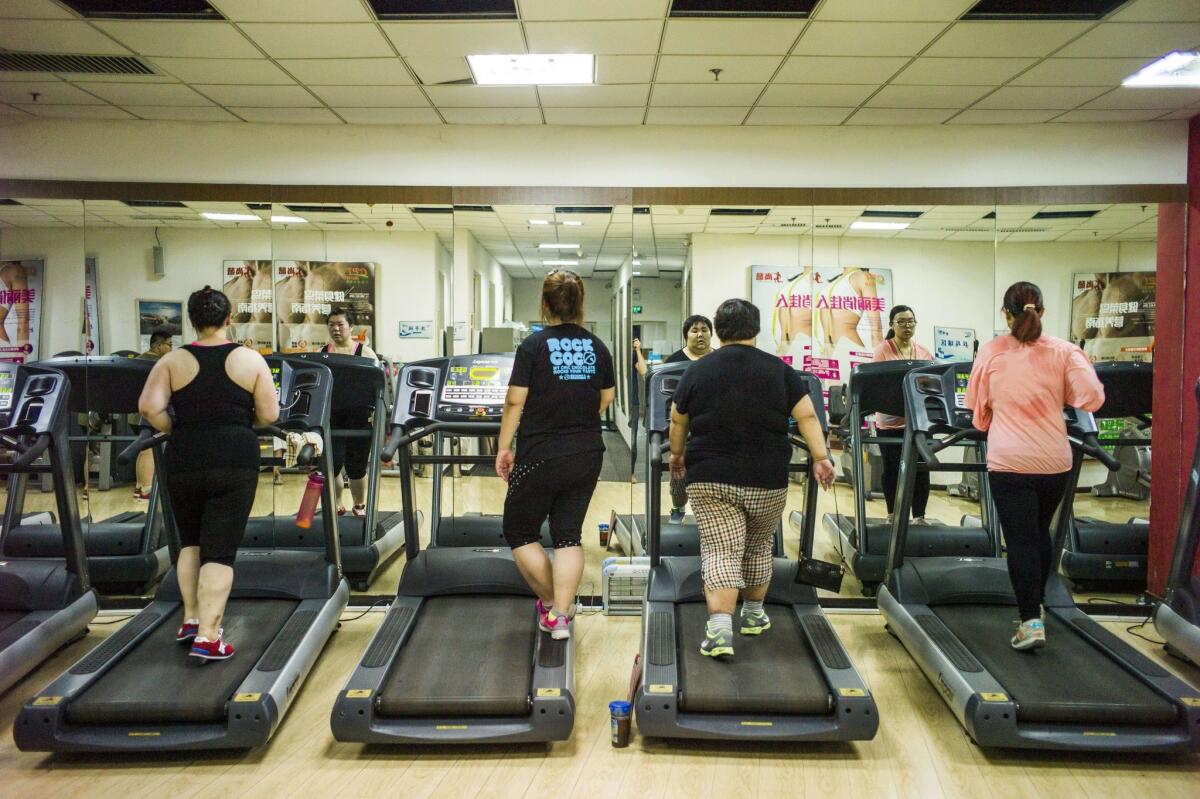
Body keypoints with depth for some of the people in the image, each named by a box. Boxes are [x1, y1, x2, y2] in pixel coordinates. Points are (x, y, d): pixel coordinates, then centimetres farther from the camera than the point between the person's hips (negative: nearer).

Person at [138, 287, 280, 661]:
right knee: (220, 550, 1)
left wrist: (176, 431, 7)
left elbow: (150, 408, -10)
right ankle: (208, 636, -3)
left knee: (191, 542, 23)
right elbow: (269, 414, -2)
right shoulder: (250, 359, -1)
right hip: (235, 461, -2)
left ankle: (191, 619, 26)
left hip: (184, 462, 2)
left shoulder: (173, 361, 1)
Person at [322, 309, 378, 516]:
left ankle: (360, 504, 27)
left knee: (356, 464, 6)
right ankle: (336, 504, 14)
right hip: (332, 415, 1)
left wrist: (376, 409, -15)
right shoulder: (322, 354, 8)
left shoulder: (365, 352, 3)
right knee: (333, 461, -8)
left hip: (359, 415, -1)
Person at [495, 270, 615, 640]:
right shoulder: (597, 347, 3)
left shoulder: (533, 346, -9)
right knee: (568, 534, 12)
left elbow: (515, 402, -10)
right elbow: (605, 401, 9)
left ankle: (550, 605, 20)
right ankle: (561, 615, 6)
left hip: (540, 457, -4)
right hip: (587, 456, 4)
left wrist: (504, 447, 0)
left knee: (520, 532, 15)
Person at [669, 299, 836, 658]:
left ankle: (719, 628, -18)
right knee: (758, 548, 20)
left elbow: (678, 422, 12)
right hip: (767, 481, 1)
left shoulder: (696, 371, 2)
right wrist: (821, 458, 0)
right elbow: (807, 417, -4)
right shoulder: (780, 371, 1)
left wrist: (677, 454, 28)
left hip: (710, 480, -1)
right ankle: (754, 613, 35)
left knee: (720, 551, -3)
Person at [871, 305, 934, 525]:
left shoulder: (925, 353, 9)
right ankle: (893, 514, 22)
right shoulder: (883, 351, -3)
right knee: (892, 468, 7)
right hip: (892, 420, -3)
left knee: (921, 468, 0)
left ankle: (919, 516, 9)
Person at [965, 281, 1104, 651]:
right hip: (1054, 461, 3)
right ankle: (1034, 604, 33)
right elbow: (1092, 398, -7)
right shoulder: (1063, 351, -1)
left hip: (1010, 461, -2)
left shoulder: (991, 352, -2)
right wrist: (1056, 395, 11)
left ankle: (1031, 621, -7)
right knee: (1040, 532, 21)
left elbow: (977, 405, 6)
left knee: (1020, 539, 0)